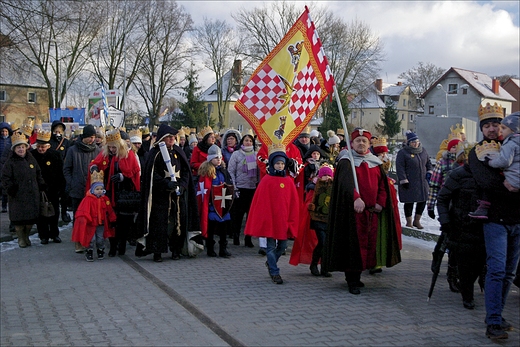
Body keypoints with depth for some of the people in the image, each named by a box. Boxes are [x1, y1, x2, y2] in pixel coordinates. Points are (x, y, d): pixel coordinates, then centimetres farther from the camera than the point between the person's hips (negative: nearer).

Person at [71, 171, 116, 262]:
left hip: (101, 223, 4)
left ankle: (100, 251, 30)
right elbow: (84, 210, -17)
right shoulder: (88, 199, -11)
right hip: (91, 223, -4)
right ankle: (89, 252, 12)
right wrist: (84, 219, -27)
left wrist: (112, 220, 14)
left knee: (100, 239, 11)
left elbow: (109, 211, 11)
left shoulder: (105, 199, 3)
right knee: (91, 239, -3)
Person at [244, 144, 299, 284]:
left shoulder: (289, 181, 4)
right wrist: (263, 219, -7)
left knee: (283, 245, 11)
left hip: (284, 219, 4)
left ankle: (270, 263, 35)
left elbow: (294, 202, 6)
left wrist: (292, 220, 3)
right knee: (271, 246, 2)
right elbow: (261, 202, -6)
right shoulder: (266, 180, -6)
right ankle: (274, 272, 11)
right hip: (269, 220, -4)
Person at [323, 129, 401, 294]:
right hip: (352, 211, -6)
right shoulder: (346, 162, -4)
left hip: (372, 211, 6)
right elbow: (346, 182, -22)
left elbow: (383, 185, 15)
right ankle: (352, 281, 1)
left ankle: (356, 276, 21)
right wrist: (356, 198, -38)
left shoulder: (376, 163, 14)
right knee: (353, 244, -6)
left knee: (368, 243, 8)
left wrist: (381, 203, -1)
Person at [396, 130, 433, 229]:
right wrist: (403, 180, -16)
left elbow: (428, 162, 23)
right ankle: (409, 222, 15)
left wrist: (429, 172, 10)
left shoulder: (423, 151, 10)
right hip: (409, 183, -6)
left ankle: (417, 221, 23)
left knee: (422, 201, 6)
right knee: (409, 202, 0)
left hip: (422, 182, 6)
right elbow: (400, 168, -12)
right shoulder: (403, 153, -10)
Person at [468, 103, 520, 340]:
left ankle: (495, 315, 19)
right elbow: (485, 180, -15)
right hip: (496, 218, -4)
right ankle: (493, 323, -7)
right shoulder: (478, 152, 1)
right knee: (497, 269, -10)